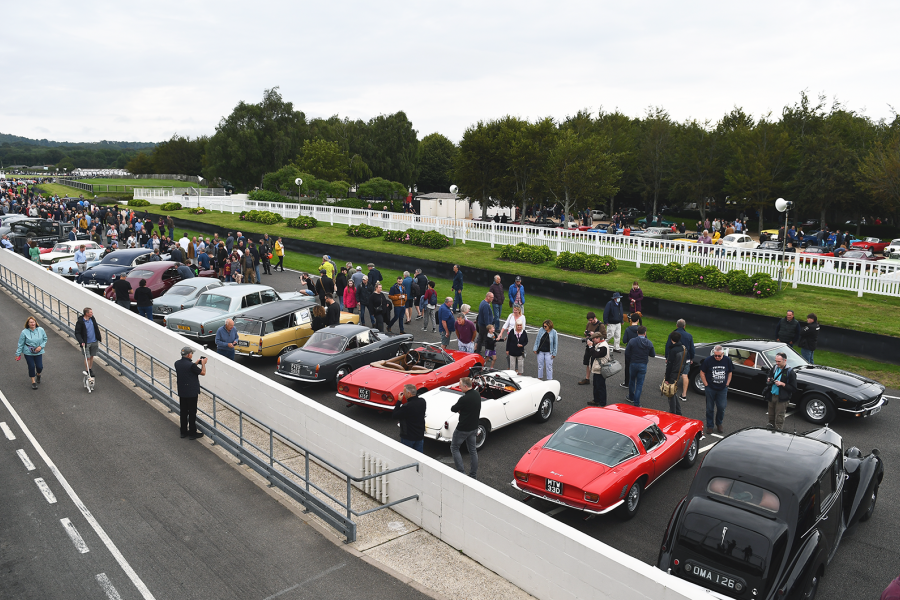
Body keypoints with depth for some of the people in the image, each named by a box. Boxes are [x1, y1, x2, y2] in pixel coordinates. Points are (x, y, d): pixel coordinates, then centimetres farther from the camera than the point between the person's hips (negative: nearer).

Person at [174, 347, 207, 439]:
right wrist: (203, 363, 4)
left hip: (181, 392, 7)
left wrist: (196, 363, 15)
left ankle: (183, 431, 25)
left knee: (183, 412, 16)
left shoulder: (177, 363, 0)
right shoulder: (191, 365, -22)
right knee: (192, 412, 4)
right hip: (192, 392, -7)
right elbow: (203, 372, -12)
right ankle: (193, 432, 12)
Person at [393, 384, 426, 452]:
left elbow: (395, 415, -17)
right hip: (420, 435, 6)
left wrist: (399, 401, -14)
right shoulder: (422, 401, -10)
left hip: (408, 437, -6)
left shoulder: (406, 406, -30)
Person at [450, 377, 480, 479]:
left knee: (454, 448, 10)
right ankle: (473, 476, 22)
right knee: (473, 450, 15)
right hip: (474, 427, 8)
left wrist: (457, 408, 5)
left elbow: (453, 409, -14)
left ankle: (461, 472, 4)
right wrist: (461, 410, -4)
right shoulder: (477, 394, -1)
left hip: (463, 429, -8)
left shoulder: (464, 399, -27)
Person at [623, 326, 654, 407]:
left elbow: (627, 353, -8)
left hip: (633, 364, 0)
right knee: (639, 383, 5)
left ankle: (631, 397, 34)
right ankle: (636, 402, 3)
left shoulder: (632, 342, -11)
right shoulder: (649, 343, -7)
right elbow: (653, 354, 0)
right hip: (643, 365, 0)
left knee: (632, 380, 21)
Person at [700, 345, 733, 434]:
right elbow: (702, 373, -1)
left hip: (722, 389, 2)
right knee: (710, 408, 7)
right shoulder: (708, 360, -9)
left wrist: (727, 384, 5)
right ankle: (709, 426, 20)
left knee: (721, 407, 3)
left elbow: (730, 373, 13)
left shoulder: (727, 361, -2)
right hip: (710, 389, -2)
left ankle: (719, 424, 26)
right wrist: (706, 384, -5)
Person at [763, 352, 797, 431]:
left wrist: (782, 384, -22)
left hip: (781, 398, -5)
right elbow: (768, 376, 22)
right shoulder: (774, 368, 4)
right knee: (771, 415, 18)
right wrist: (768, 379, -1)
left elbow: (793, 388, -13)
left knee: (779, 418, 2)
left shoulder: (790, 372, -13)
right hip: (771, 396, 5)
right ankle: (771, 424, 36)